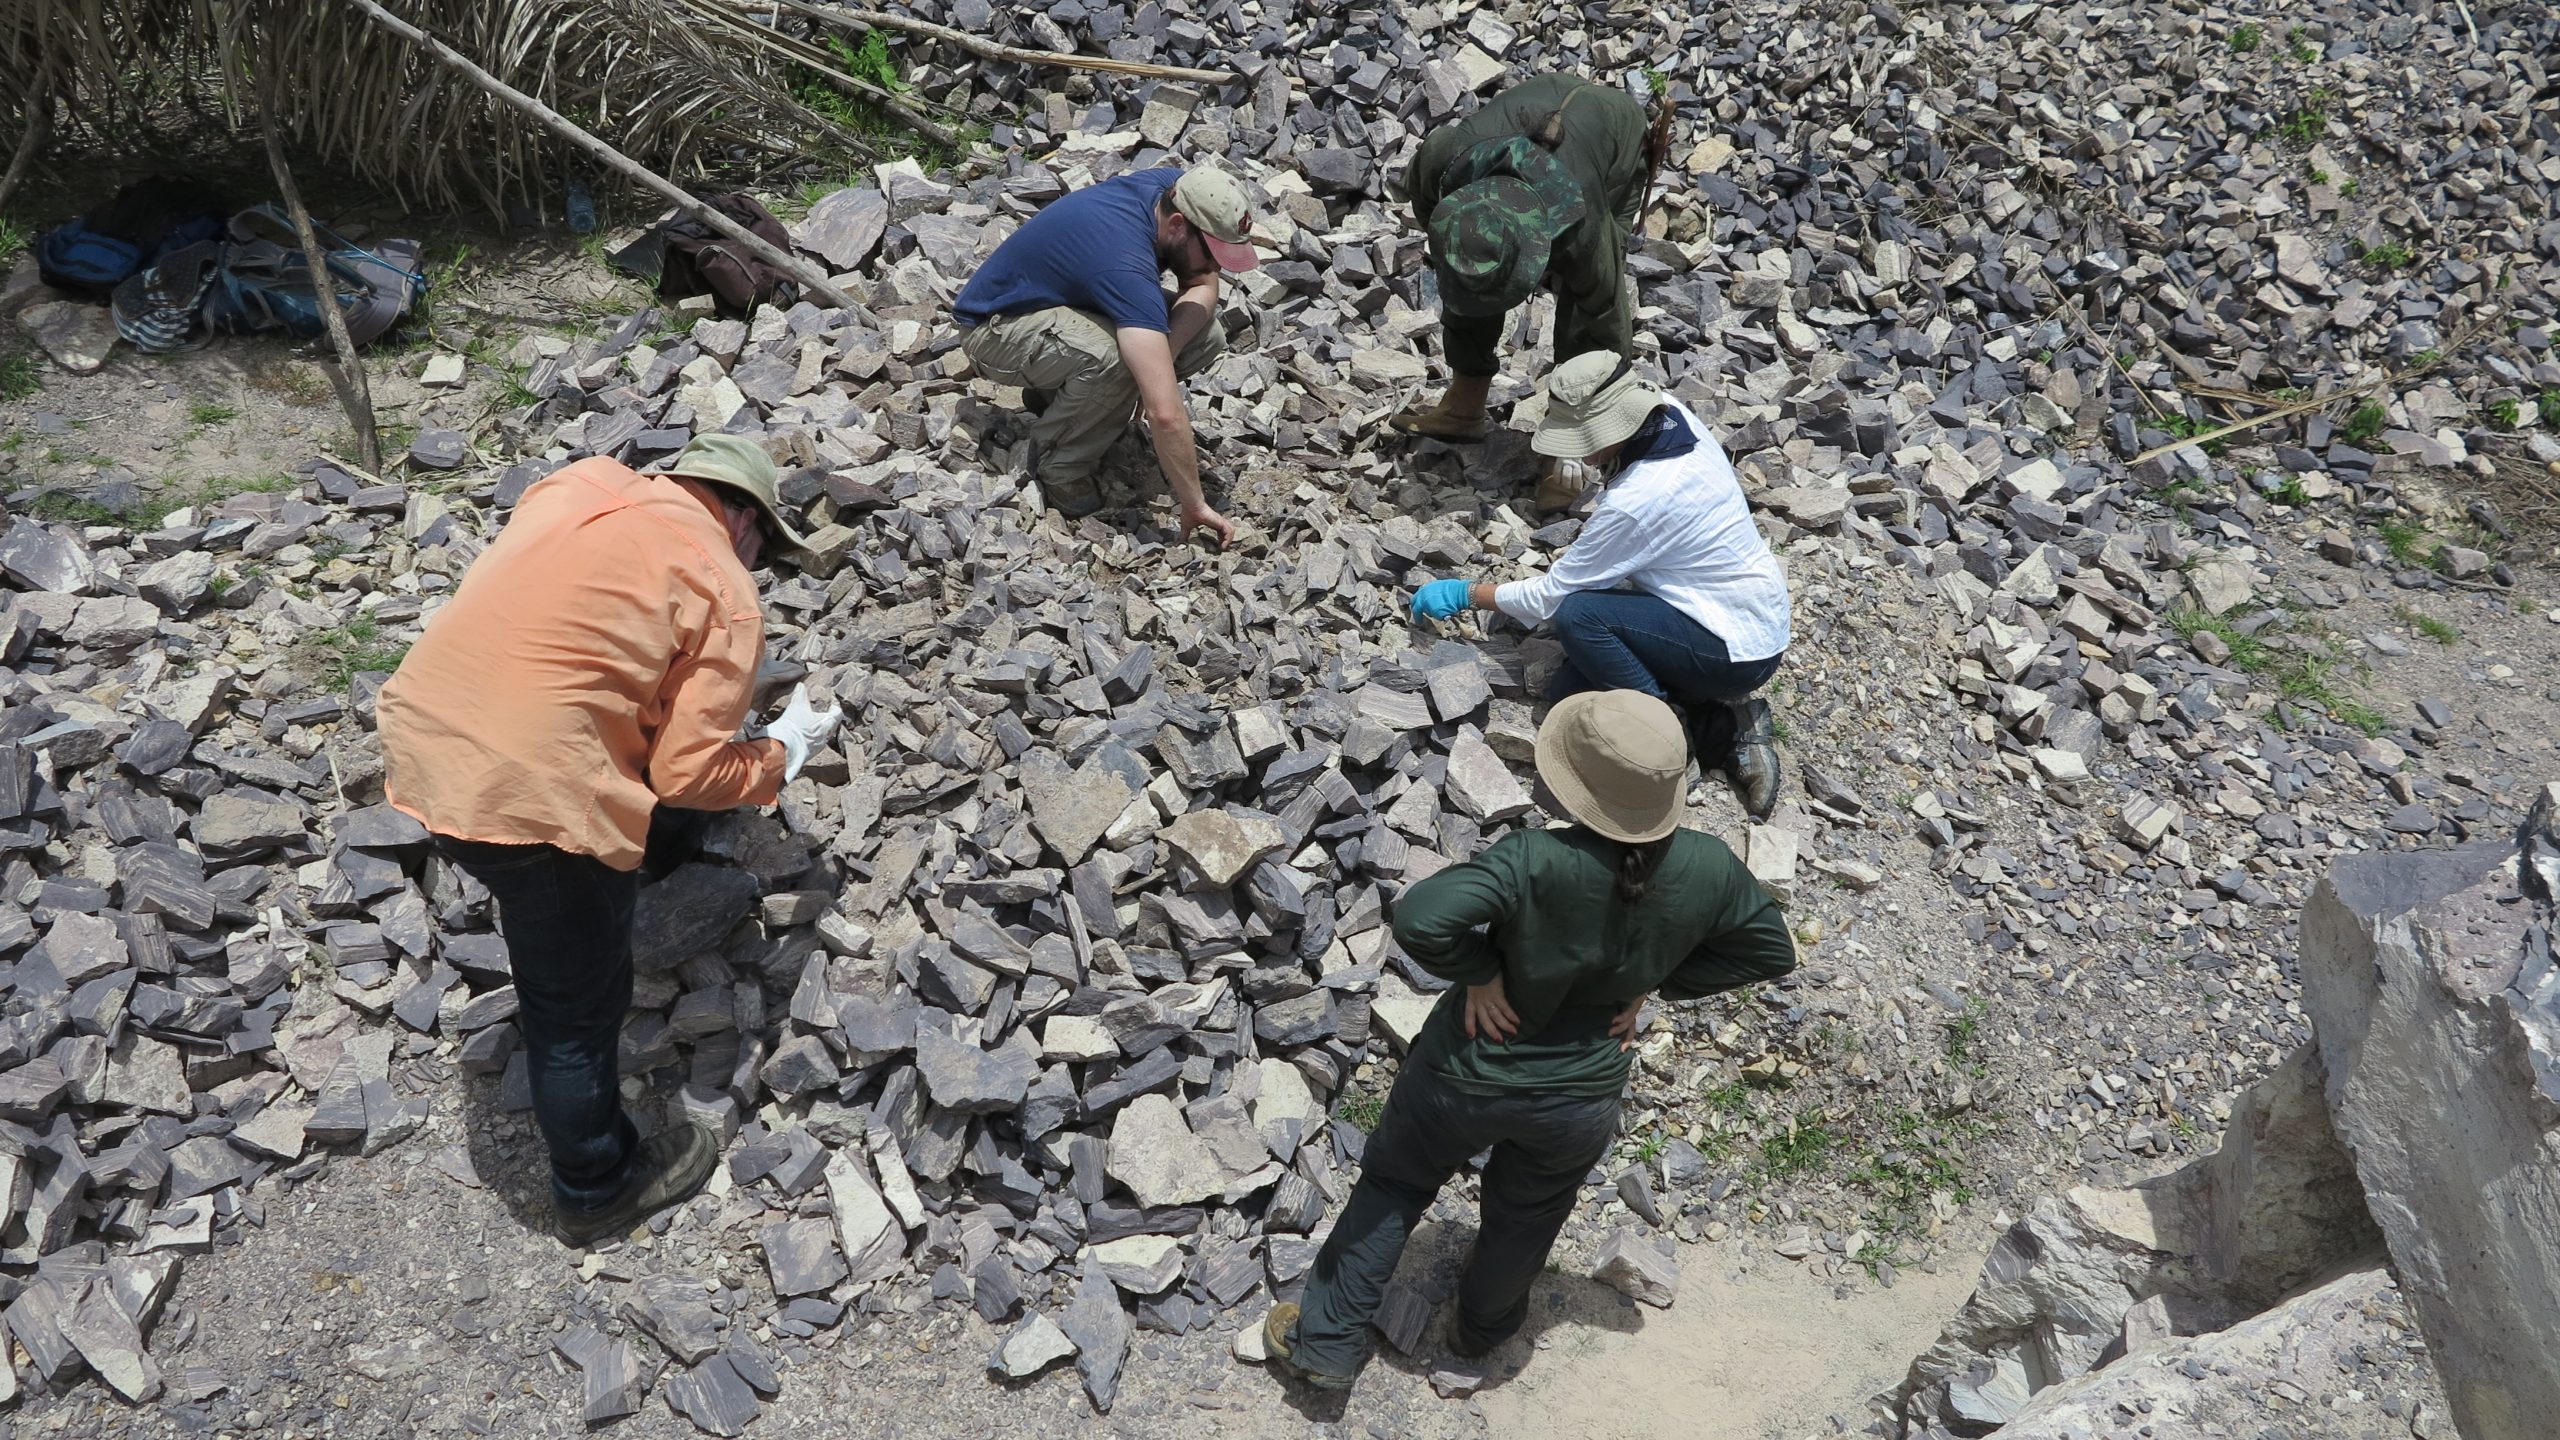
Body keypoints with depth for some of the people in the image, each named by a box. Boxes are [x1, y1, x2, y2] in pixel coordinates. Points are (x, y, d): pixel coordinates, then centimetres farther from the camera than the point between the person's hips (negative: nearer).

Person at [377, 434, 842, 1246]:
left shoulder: (583, 484, 12)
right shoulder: (726, 593, -6)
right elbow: (691, 772, -7)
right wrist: (784, 753, 10)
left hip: (417, 738, 7)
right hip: (530, 796, -6)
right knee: (577, 1007, 14)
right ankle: (597, 1190, 33)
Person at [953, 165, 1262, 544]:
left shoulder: (1174, 188, -16)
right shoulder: (1126, 267, -39)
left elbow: (1202, 286, -4)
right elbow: (1164, 412, -43)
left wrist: (1165, 348, -24)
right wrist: (1195, 506, -38)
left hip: (1070, 301, 9)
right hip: (997, 328, -8)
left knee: (1206, 337, -11)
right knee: (1113, 357, -40)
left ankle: (1060, 389, 6)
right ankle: (1058, 464, -12)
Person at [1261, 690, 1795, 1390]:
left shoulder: (1537, 861, -35)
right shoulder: (1708, 869, -21)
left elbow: (1419, 918, -44)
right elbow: (1771, 951, -3)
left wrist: (1479, 970, -25)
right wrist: (1651, 981, -3)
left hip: (1467, 1077, -3)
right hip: (1579, 1102, 4)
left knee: (1393, 1186, 23)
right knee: (1524, 1219, 31)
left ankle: (1324, 1342, 36)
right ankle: (1481, 1332, 58)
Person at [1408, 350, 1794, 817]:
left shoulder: (1635, 502, -30)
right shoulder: (1676, 416, -7)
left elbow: (1547, 597, -19)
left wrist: (1465, 594, -6)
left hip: (1739, 650, -9)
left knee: (1576, 614, -25)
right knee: (1568, 693, 4)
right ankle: (1725, 724, 6)